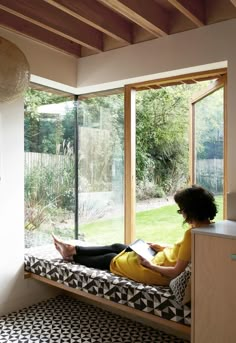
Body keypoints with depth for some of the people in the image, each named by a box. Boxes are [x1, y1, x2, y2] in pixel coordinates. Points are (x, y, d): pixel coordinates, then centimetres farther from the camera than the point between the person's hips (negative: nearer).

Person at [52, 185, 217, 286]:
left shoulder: (192, 233, -32)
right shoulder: (208, 225, -3)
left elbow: (176, 272, -29)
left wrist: (149, 265, -17)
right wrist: (162, 247, 9)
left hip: (160, 272, -9)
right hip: (163, 258, 9)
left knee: (111, 258, 11)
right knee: (116, 247, 18)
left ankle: (71, 256, 36)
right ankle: (73, 249, 34)